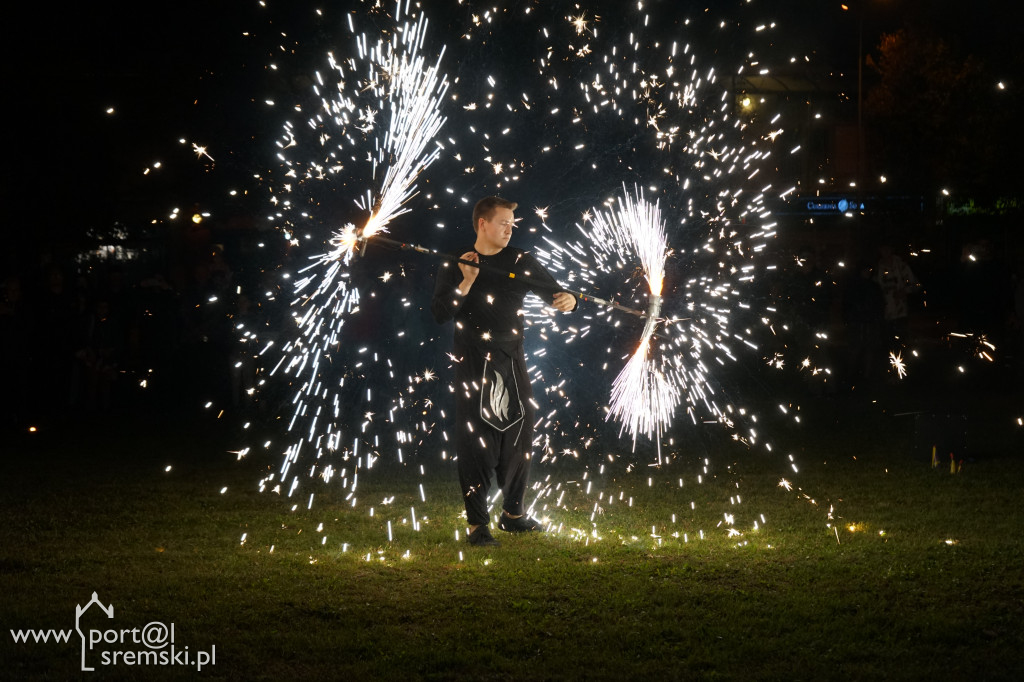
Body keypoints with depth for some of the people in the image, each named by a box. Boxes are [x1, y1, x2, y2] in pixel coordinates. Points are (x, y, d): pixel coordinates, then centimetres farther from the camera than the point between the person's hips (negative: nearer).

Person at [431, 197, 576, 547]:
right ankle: (477, 524, -2)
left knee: (519, 436, 10)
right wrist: (465, 283, -17)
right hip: (474, 361, -4)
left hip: (512, 360, 4)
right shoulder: (455, 265, 0)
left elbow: (552, 290, 7)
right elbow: (440, 314, -7)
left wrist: (567, 299, -16)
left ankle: (513, 513, 26)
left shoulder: (521, 261, 7)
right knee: (476, 441, -6)